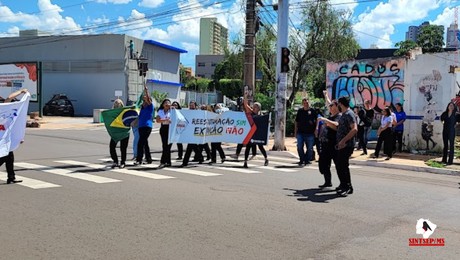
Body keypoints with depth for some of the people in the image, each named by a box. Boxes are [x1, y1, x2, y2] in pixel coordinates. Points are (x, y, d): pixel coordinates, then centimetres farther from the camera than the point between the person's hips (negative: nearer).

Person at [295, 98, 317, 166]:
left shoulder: (312, 111, 2)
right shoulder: (300, 111, 8)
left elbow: (316, 120, 7)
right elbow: (296, 122, 13)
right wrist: (295, 131, 10)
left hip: (310, 133, -2)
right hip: (300, 132, 2)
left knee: (309, 148, 4)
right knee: (299, 147, -1)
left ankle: (307, 160, 16)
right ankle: (302, 160, 12)